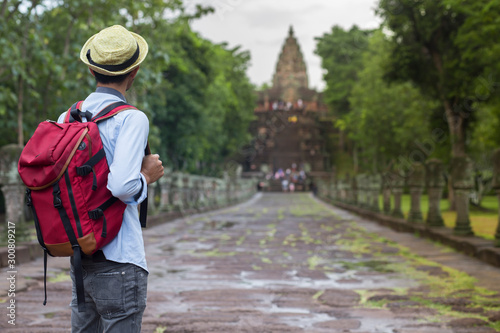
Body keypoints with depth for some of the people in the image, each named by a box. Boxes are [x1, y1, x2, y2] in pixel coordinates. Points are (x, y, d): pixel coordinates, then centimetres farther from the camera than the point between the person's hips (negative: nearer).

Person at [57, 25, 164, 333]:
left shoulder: (66, 118, 7)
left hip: (80, 259, 7)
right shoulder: (131, 119, -13)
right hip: (118, 261, -7)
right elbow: (122, 186, -24)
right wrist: (147, 175, -4)